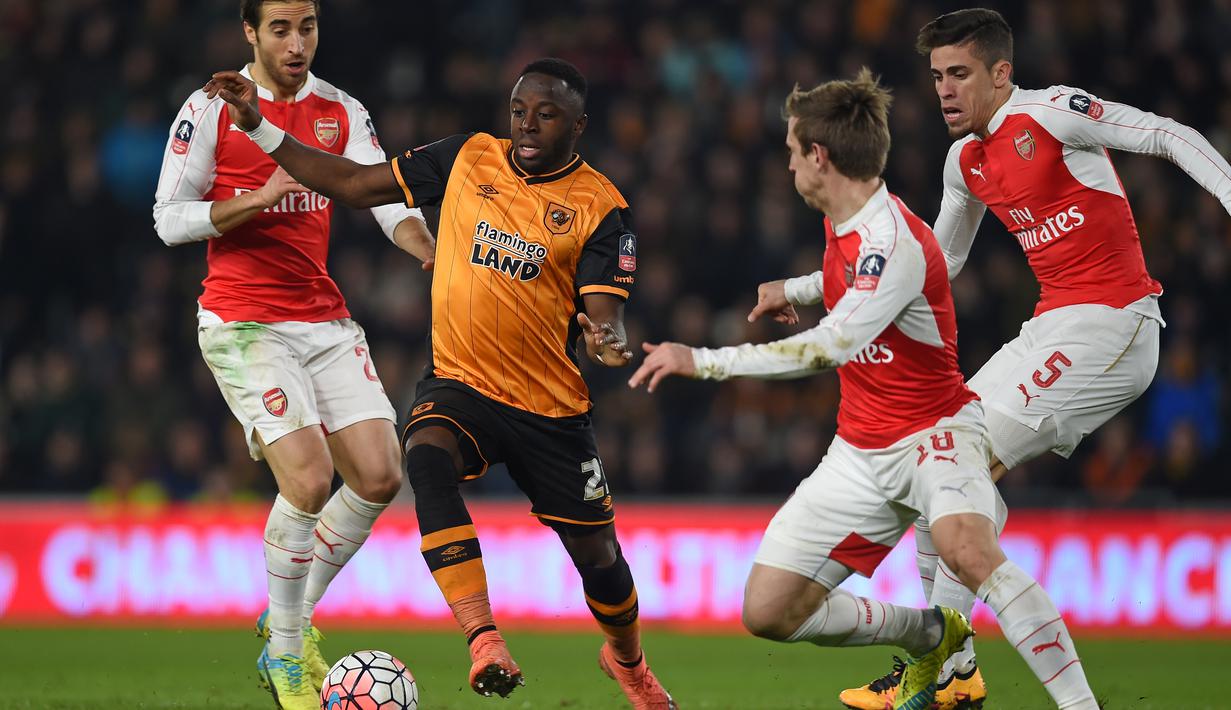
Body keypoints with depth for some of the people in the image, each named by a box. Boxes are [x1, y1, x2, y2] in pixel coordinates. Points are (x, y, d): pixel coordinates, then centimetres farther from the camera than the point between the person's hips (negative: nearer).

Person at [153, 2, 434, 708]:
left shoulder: (342, 113, 8)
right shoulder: (211, 110, -3)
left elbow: (385, 197, -2)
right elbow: (170, 219, -4)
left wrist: (430, 250, -23)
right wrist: (258, 199, -18)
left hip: (325, 319, 5)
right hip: (243, 324, -5)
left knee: (380, 475, -4)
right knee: (309, 478, -19)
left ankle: (296, 614, 18)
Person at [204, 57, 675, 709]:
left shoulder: (600, 208, -5)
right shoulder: (468, 159, 2)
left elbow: (603, 312, -11)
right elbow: (357, 186, 9)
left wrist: (606, 337, -36)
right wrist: (260, 129, 4)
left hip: (552, 407, -1)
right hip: (459, 384, 1)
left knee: (596, 553, 8)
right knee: (426, 457, -34)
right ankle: (482, 639, -39)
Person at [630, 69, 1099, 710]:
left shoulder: (894, 242, -24)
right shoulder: (841, 225, 6)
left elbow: (829, 348, -35)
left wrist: (701, 361, -34)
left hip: (935, 431, -9)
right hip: (861, 452, 9)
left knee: (964, 545, -41)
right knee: (768, 612, -1)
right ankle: (926, 636, 21)